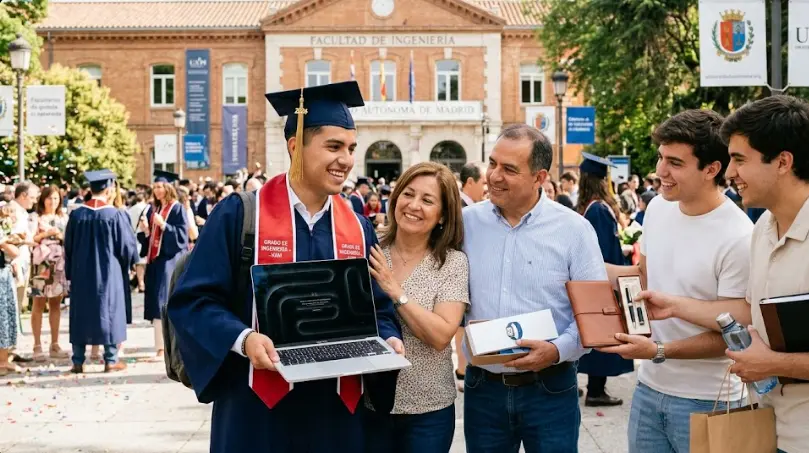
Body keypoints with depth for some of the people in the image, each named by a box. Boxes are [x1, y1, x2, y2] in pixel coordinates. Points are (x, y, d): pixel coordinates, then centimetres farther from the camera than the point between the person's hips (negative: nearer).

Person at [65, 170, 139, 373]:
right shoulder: (115, 215, -12)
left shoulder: (76, 214, -2)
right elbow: (127, 245, -7)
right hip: (108, 273, -3)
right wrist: (130, 260, 15)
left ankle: (78, 361, 12)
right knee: (109, 312, 6)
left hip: (81, 273, 3)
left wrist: (71, 272, 16)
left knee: (81, 314, 10)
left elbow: (68, 246, 5)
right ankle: (110, 360, 7)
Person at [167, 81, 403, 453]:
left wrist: (388, 339, -9)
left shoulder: (358, 230, 7)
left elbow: (377, 308, 12)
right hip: (257, 411, -4)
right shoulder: (239, 215, -8)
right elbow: (192, 300, -9)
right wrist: (242, 338, -25)